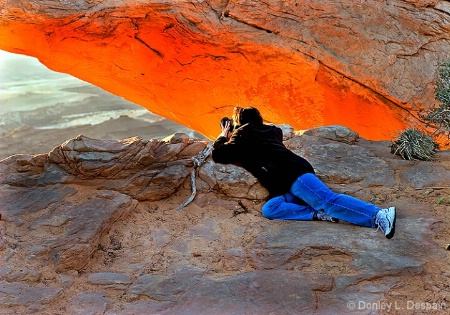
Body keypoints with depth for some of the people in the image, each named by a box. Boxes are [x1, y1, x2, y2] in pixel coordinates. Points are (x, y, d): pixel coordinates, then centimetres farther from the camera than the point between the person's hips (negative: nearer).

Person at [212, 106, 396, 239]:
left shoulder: (243, 133, 11)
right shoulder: (269, 131, 33)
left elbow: (218, 155, 10)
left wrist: (223, 136, 33)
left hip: (292, 175, -8)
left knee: (328, 200, -22)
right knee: (268, 209, -9)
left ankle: (378, 215, -32)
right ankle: (318, 214, -23)